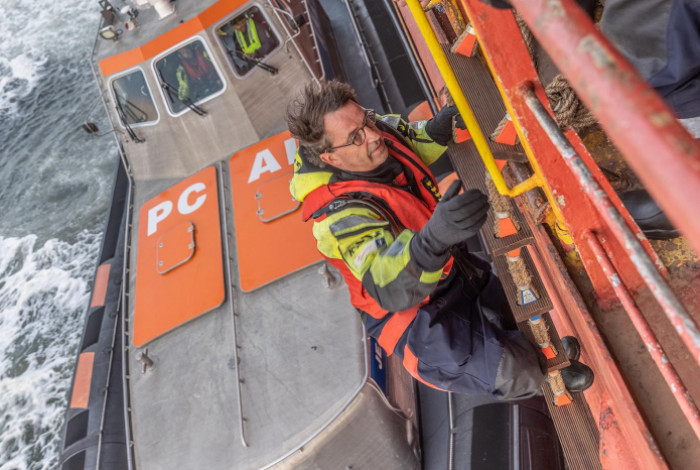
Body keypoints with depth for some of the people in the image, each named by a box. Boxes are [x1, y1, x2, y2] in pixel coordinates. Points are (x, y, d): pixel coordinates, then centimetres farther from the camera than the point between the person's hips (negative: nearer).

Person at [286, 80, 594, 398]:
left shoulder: (379, 130, -11)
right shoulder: (340, 216, -33)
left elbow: (412, 144, 10)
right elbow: (389, 289, -44)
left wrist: (435, 130, -13)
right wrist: (433, 238, -64)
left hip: (450, 268, 8)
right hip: (412, 314, -7)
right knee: (518, 375, -15)